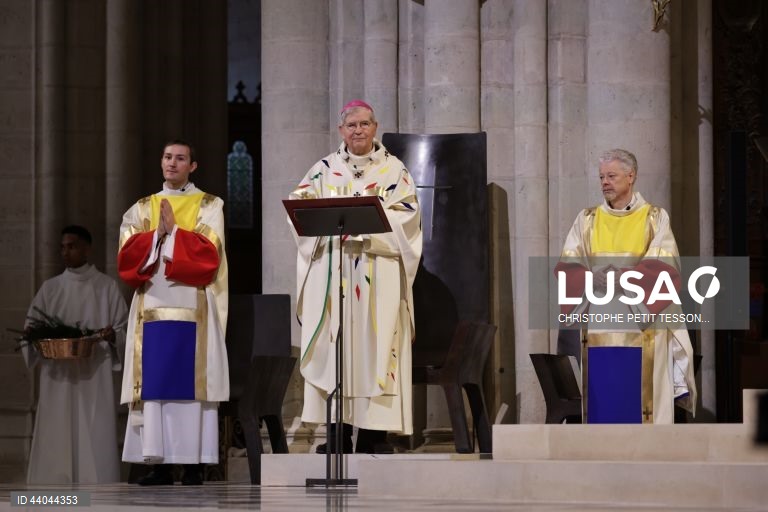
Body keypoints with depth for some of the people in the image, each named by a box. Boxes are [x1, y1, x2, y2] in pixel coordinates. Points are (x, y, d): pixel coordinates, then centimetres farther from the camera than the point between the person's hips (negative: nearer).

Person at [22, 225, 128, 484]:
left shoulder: (106, 286, 5)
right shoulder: (50, 288, 12)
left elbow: (124, 329, 4)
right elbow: (32, 326, 11)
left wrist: (112, 335, -19)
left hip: (94, 378, -3)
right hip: (58, 379, 3)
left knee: (95, 442, -7)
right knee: (56, 442, -2)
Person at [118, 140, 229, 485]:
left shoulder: (209, 206, 7)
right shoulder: (142, 209, 16)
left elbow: (208, 256, -6)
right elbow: (127, 256, 3)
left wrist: (173, 231, -10)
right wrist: (158, 233, -9)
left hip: (193, 309, -3)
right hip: (152, 308, 3)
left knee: (191, 384, -7)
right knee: (155, 385, -2)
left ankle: (193, 465, -7)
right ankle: (159, 464, -1)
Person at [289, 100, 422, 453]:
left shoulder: (393, 169, 8)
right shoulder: (325, 169, 14)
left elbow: (406, 212, -5)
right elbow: (298, 201, 3)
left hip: (377, 276, -2)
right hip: (332, 275, 2)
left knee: (373, 343, -6)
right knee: (334, 344, -4)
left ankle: (373, 433, -6)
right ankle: (337, 434, -2)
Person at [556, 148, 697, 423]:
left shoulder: (655, 218, 4)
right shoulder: (586, 220, 12)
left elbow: (663, 267, -7)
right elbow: (567, 267, 3)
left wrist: (622, 276, -19)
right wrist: (593, 278, -17)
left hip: (641, 327, -2)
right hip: (597, 328, 2)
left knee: (639, 398, -6)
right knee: (601, 399, -2)